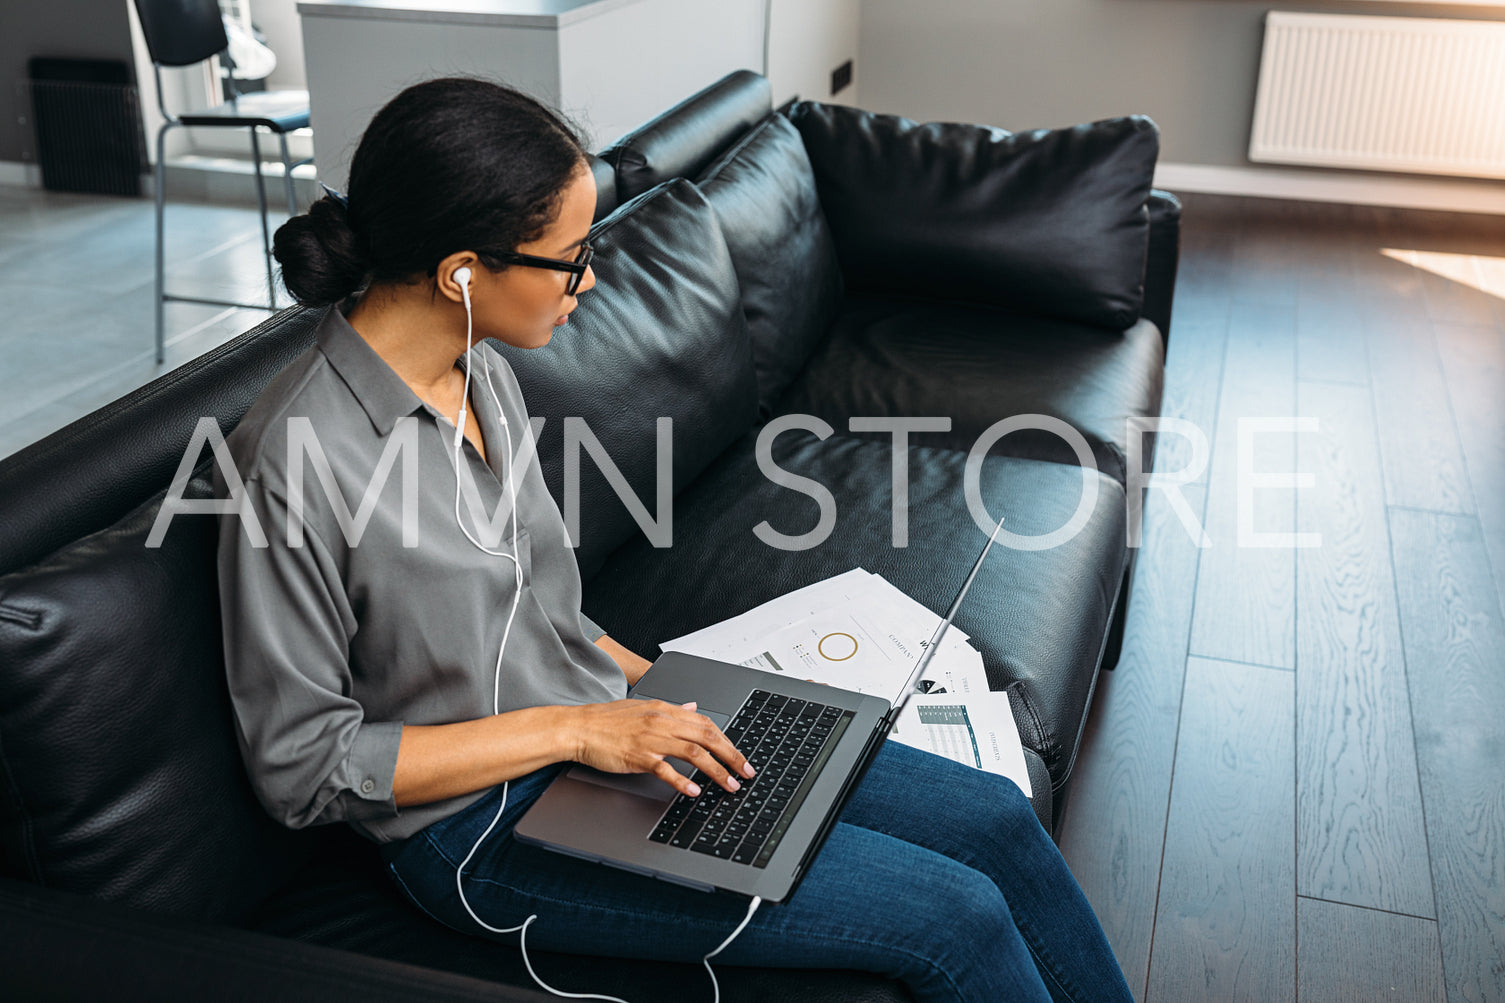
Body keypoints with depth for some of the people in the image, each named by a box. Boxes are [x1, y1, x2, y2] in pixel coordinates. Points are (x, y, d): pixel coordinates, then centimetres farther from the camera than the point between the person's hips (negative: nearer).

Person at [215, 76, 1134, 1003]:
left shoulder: (483, 371, 1)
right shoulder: (297, 456, -24)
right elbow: (302, 765, -18)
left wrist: (658, 685, 4)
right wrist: (573, 728, -19)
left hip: (602, 714, 8)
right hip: (489, 827, -7)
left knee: (996, 818, 2)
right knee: (958, 921, -12)